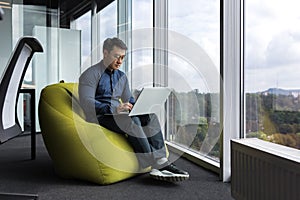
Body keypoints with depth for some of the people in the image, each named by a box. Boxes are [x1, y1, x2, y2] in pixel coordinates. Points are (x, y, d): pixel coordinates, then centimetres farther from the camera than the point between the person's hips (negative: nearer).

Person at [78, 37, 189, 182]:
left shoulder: (122, 76, 19)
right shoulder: (91, 74, -5)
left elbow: (129, 99, 23)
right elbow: (86, 102, -18)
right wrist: (114, 109, -29)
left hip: (117, 114, 7)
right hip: (100, 117, -7)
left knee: (150, 116, -18)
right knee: (131, 120, -33)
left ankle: (161, 161, -29)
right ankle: (155, 165, -34)